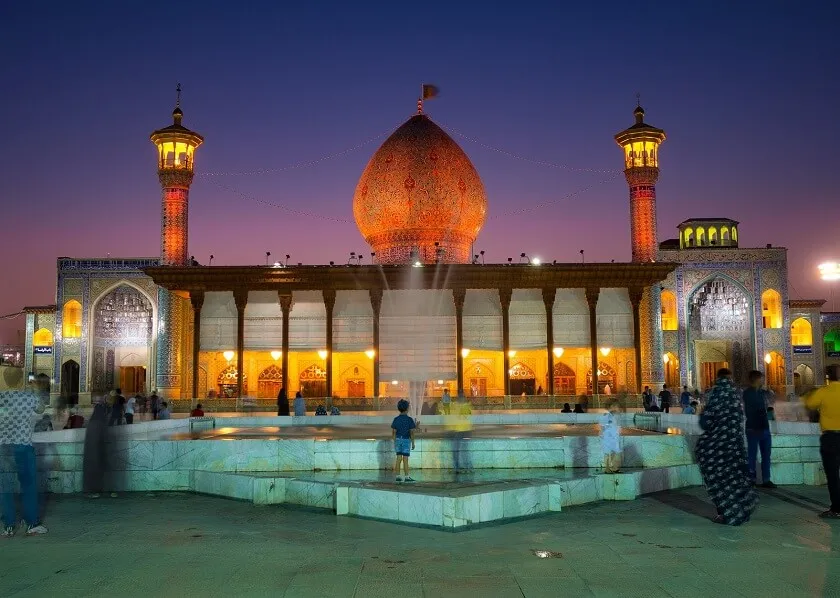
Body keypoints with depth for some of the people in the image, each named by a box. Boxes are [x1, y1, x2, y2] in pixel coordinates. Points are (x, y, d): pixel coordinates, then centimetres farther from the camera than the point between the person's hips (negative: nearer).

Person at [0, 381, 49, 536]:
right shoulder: (30, 396, -2)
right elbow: (40, 409, 20)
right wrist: (38, 391, 27)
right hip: (23, 446, -1)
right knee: (29, 485, 7)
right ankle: (32, 524, 9)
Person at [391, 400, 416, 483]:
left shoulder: (396, 419, 1)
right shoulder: (410, 419, -9)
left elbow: (393, 432, 1)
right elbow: (412, 432, -9)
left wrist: (394, 442, 8)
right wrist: (413, 443, -2)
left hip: (398, 439, 4)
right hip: (406, 440, -4)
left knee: (399, 458, 8)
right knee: (405, 459, -2)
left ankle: (398, 476, 7)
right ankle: (407, 477, 0)